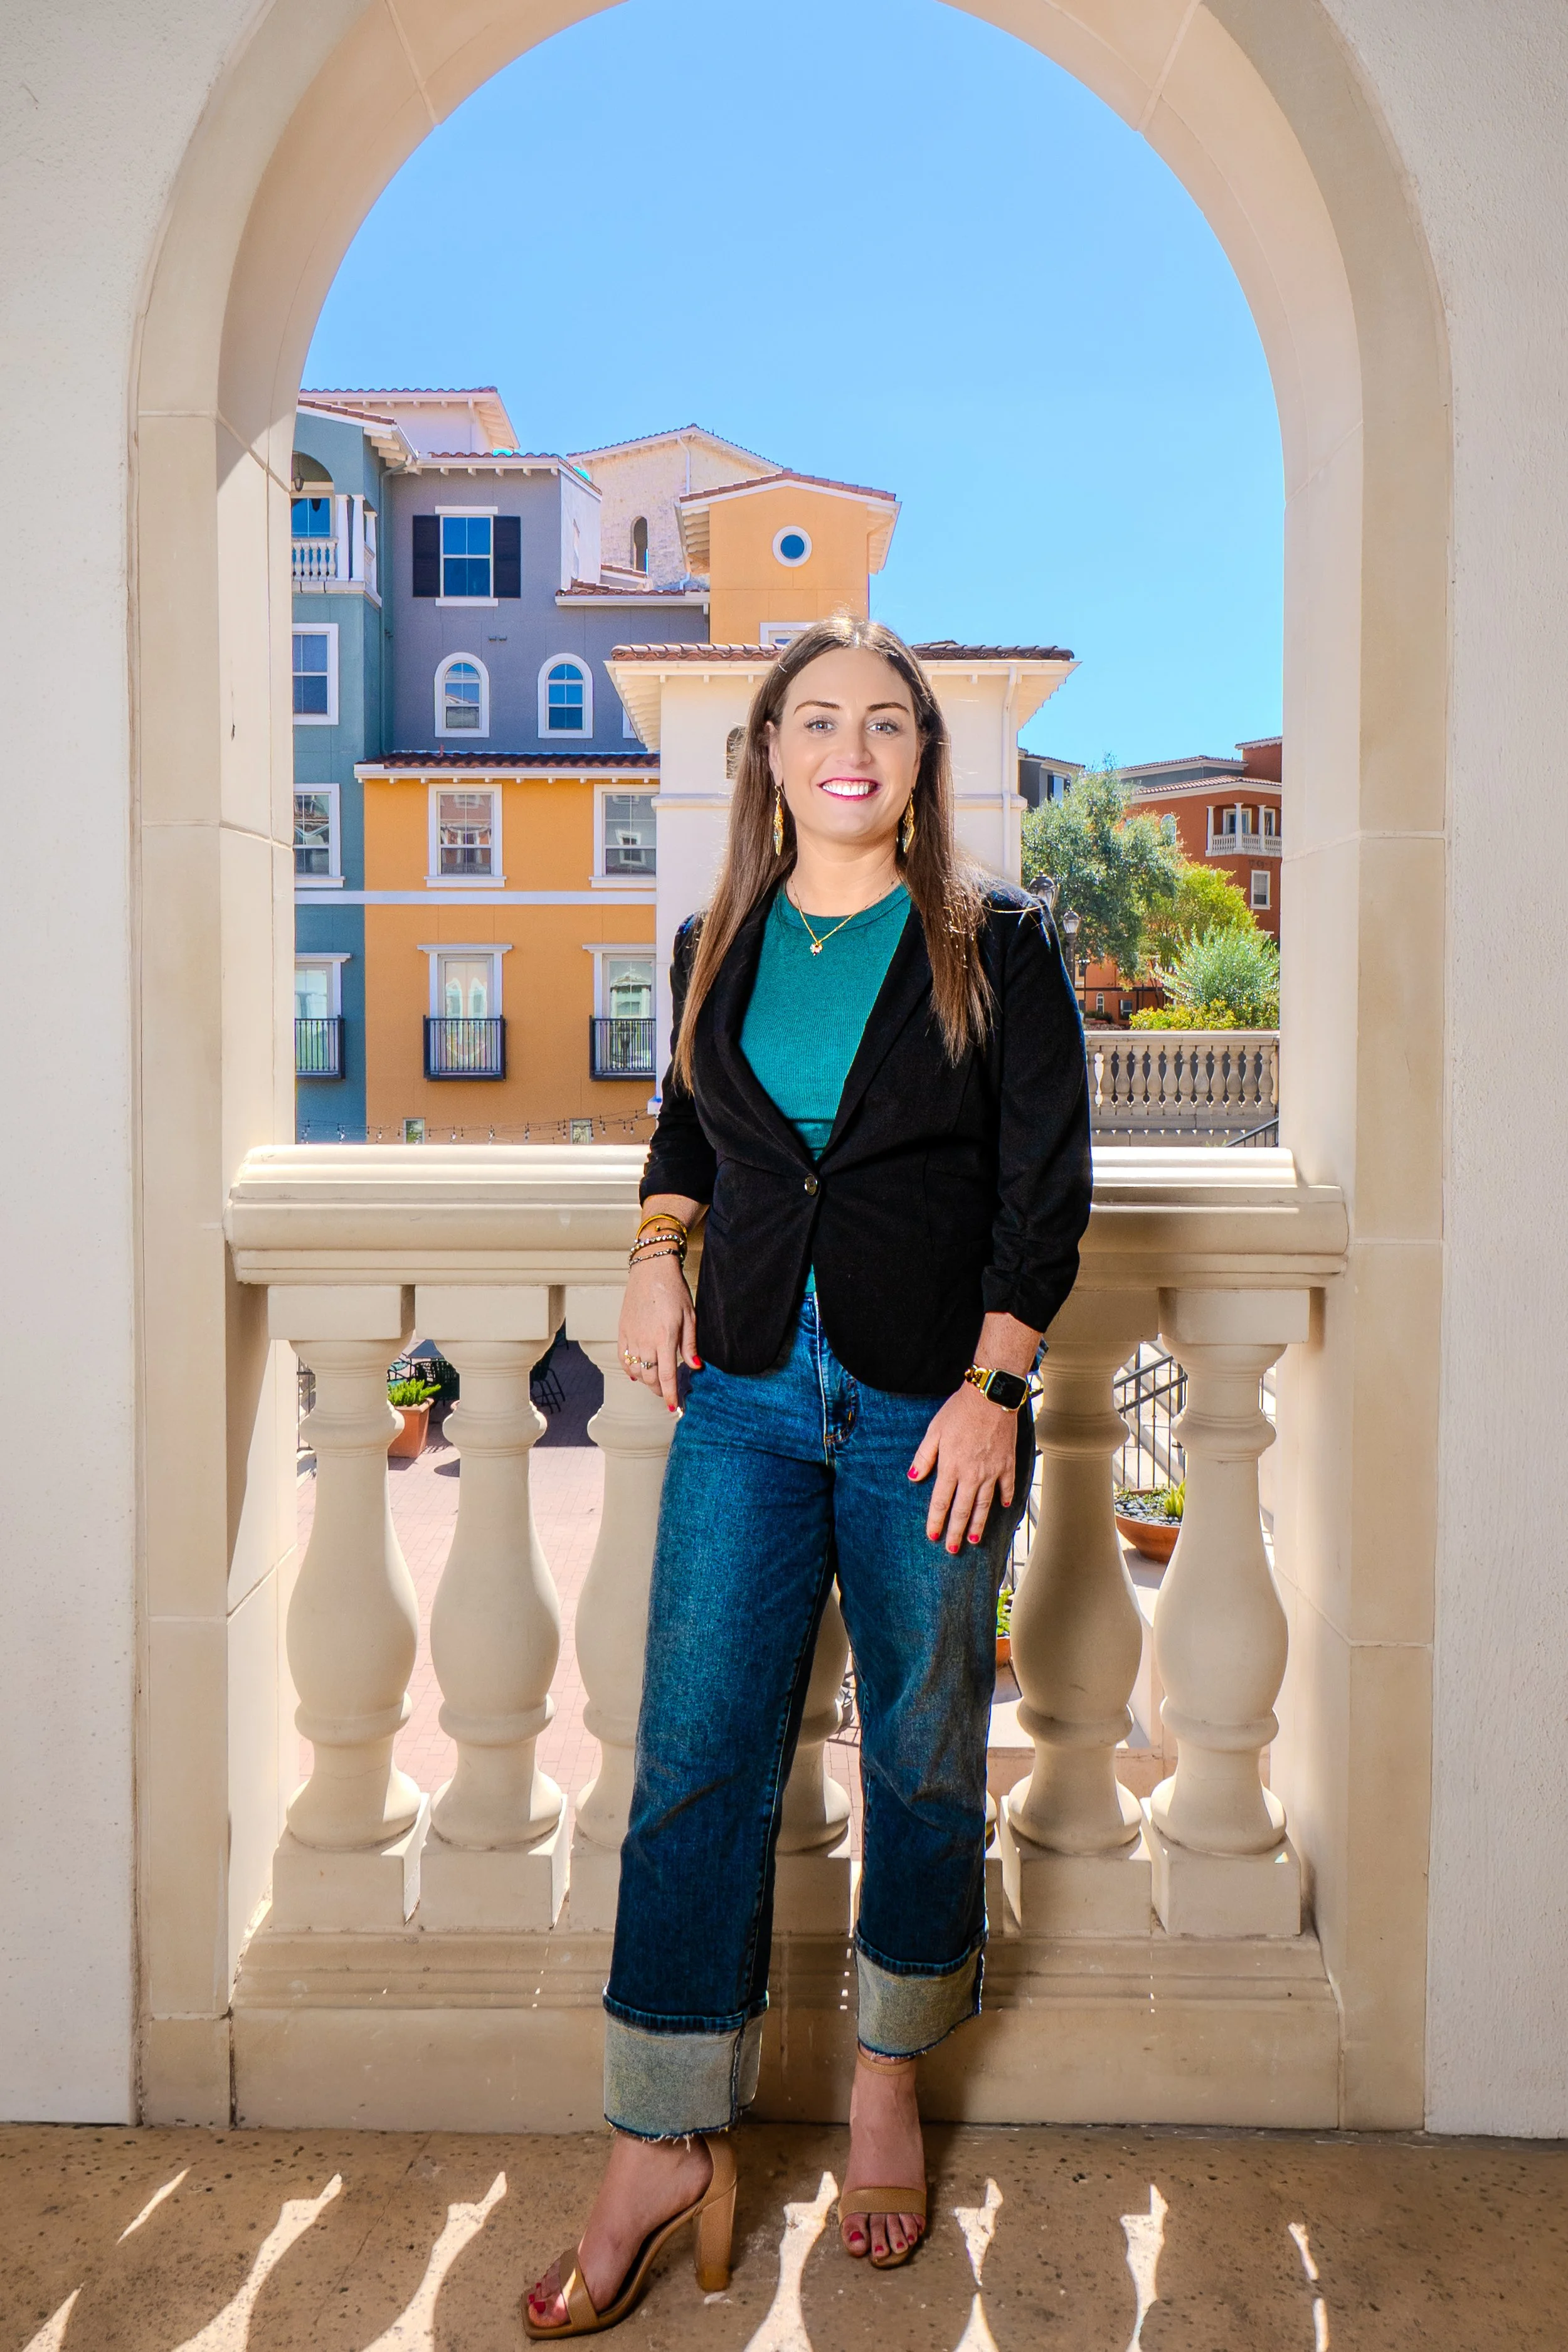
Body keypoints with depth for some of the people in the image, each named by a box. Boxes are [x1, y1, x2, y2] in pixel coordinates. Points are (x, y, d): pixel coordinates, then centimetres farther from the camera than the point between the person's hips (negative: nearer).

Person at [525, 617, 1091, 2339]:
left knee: (925, 1760, 10)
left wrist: (994, 1387, -12)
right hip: (747, 1399, 3)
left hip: (931, 1407, -2)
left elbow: (1048, 1184, -4)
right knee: (694, 1757, -1)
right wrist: (657, 1248, 8)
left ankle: (888, 2083, 31)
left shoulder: (998, 949, -1)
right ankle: (664, 2151, 11)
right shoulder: (719, 948, 8)